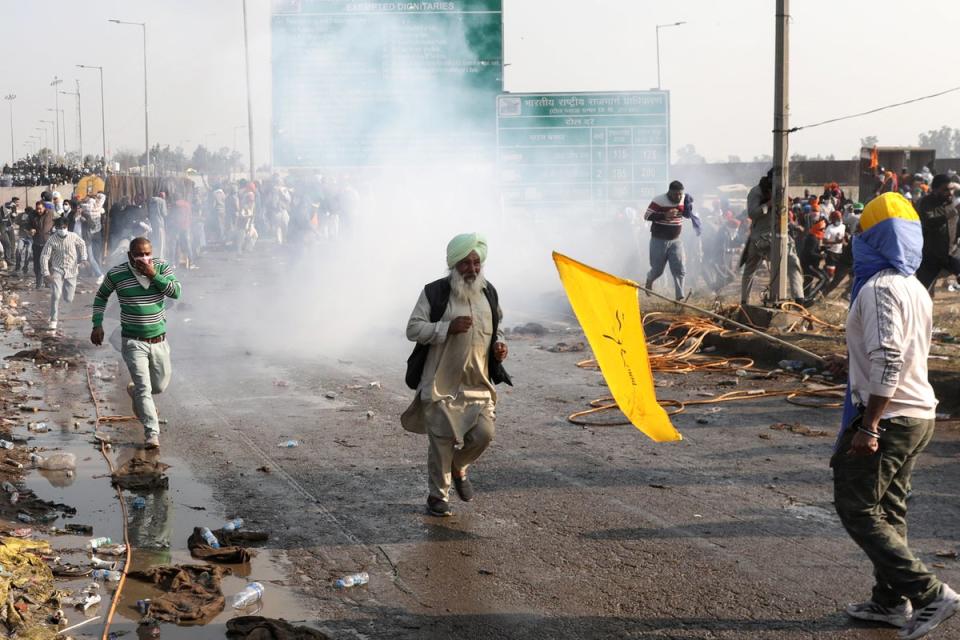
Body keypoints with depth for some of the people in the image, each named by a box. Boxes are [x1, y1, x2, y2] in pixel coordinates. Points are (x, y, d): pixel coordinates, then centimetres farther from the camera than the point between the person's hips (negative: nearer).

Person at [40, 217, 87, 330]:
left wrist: (83, 259, 3)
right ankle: (53, 320, -7)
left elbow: (82, 245, 13)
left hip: (71, 270, 2)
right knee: (55, 295, -18)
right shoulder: (52, 240, -14)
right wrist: (46, 274, -20)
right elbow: (44, 256, -13)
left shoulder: (73, 236, -8)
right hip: (57, 270, -2)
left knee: (68, 298, 3)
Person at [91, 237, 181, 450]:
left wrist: (153, 275, -25)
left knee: (160, 386, 18)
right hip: (134, 342, -3)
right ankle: (152, 434, -6)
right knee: (144, 388, -11)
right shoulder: (116, 274, -7)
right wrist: (98, 324, 3)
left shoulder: (162, 268, -5)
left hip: (159, 340, 3)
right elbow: (101, 296, 10)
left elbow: (176, 292, -18)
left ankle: (135, 392, 49)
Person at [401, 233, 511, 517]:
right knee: (441, 440, 0)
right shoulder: (434, 293, -7)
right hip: (441, 381, -4)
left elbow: (496, 327, 24)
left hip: (478, 383, 4)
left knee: (484, 433, -4)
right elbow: (413, 329, -9)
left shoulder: (489, 293, 9)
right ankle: (438, 495, 17)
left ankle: (458, 468, 27)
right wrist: (448, 328, -21)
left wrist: (498, 344, 2)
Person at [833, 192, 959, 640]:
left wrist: (868, 425, -25)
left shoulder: (880, 288, -18)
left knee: (858, 509, -3)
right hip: (920, 415, 9)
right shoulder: (916, 289, 12)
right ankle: (890, 601, 21)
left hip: (888, 417, -9)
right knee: (888, 509, 16)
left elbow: (887, 361, -26)